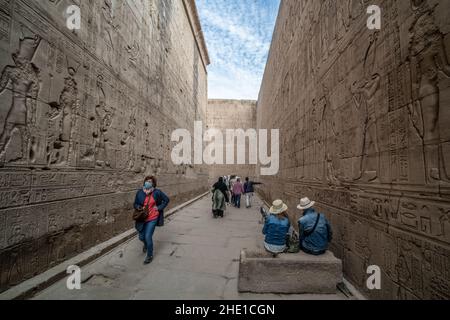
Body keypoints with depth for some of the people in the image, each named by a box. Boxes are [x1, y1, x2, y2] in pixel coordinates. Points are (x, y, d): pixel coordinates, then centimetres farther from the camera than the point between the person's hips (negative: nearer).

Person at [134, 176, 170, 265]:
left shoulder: (157, 192, -11)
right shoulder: (140, 193, -5)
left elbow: (166, 200, 1)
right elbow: (135, 204, 7)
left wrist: (159, 207, -8)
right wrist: (138, 207, -15)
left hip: (152, 219, -3)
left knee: (148, 237, -7)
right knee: (141, 237, 15)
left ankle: (150, 256, 17)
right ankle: (146, 244, 54)